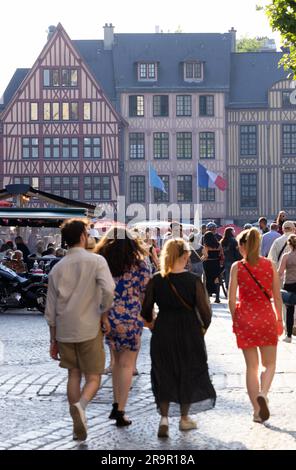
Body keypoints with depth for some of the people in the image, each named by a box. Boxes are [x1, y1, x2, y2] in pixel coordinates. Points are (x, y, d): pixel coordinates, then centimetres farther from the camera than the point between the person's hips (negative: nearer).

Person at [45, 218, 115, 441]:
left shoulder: (57, 268, 6)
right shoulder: (96, 261, -7)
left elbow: (51, 310, 9)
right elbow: (108, 290, -23)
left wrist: (54, 340, 16)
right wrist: (103, 311, -4)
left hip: (64, 331, 4)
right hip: (89, 329, -4)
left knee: (74, 374, 17)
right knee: (93, 377, 5)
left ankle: (78, 426, 16)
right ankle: (80, 405, -25)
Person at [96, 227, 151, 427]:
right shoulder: (138, 265, -4)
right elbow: (146, 293, -3)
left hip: (109, 320, 3)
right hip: (131, 319, -3)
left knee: (117, 361, 21)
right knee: (127, 364, 5)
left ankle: (117, 405, 22)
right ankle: (121, 411, 2)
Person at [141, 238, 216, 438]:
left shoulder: (156, 281, -6)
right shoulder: (193, 281, -13)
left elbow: (146, 311, -1)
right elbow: (204, 310, -10)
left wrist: (153, 324, 19)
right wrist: (204, 326, 10)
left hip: (163, 332, 1)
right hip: (189, 332, -1)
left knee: (164, 375, 12)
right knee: (188, 373, 16)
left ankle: (164, 418, -2)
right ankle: (184, 418, 27)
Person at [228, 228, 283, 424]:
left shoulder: (237, 267, -6)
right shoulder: (270, 265, -2)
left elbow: (231, 299, -5)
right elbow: (277, 297, 1)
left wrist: (235, 320, 9)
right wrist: (279, 320, 12)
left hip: (245, 319, 0)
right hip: (266, 317, 0)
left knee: (252, 366, 10)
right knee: (269, 364, 12)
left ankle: (257, 410, 10)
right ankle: (262, 393, -17)